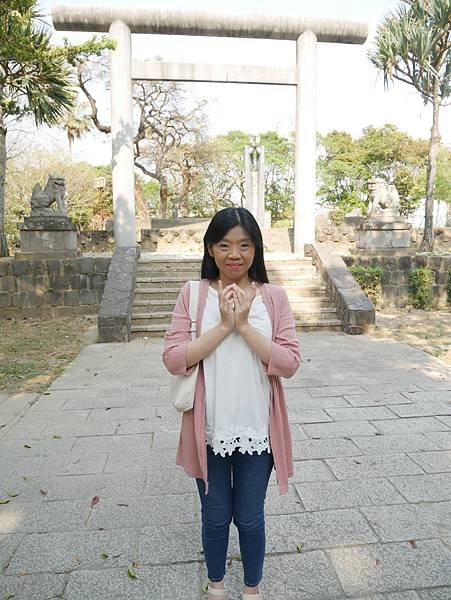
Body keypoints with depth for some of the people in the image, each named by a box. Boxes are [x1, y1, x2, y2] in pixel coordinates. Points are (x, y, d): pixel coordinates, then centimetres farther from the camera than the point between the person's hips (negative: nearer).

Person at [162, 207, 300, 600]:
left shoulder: (274, 297, -5)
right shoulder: (193, 294, -6)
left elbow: (290, 363, -11)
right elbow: (173, 359, -13)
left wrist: (245, 326, -20)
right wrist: (223, 326, -21)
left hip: (257, 429, 0)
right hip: (209, 429, 0)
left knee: (250, 518, 19)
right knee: (215, 517, 20)